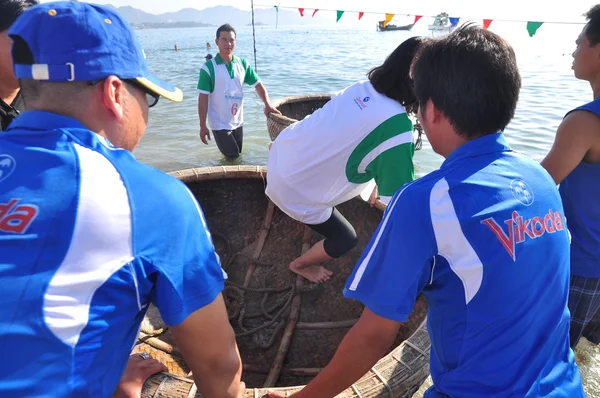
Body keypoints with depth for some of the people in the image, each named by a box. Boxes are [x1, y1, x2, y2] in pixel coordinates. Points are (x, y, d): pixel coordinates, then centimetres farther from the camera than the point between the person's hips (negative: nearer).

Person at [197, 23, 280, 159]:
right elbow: (203, 98, -12)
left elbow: (258, 84, 8)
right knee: (232, 158, 1)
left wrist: (268, 105, -8)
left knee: (238, 157, 18)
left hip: (238, 122, 5)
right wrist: (203, 126, -13)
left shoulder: (243, 64, -1)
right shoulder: (208, 68, -14)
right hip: (220, 124, -5)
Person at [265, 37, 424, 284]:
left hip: (281, 155, 7)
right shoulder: (397, 129, -28)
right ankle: (300, 265, 41)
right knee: (345, 240, 16)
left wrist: (373, 181, 17)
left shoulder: (363, 87, -7)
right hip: (295, 190, -7)